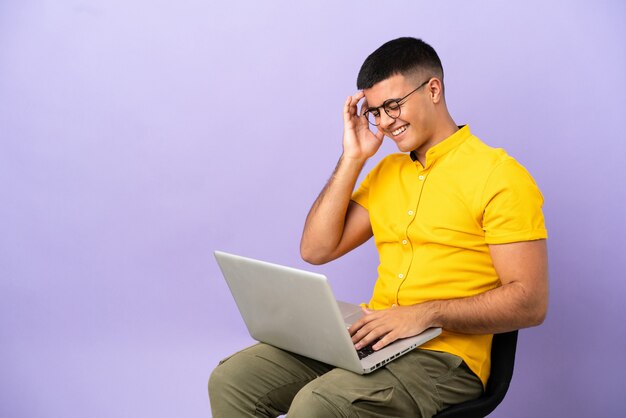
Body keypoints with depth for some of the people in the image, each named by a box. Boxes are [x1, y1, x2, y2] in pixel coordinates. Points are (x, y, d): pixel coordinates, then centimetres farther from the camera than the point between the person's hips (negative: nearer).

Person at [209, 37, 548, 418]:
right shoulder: (387, 172, 16)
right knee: (233, 379, -9)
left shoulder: (498, 176, -7)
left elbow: (531, 303, -13)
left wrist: (427, 314, -23)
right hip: (371, 340, 7)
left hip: (444, 356, -6)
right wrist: (352, 158, 4)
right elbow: (316, 250, 9)